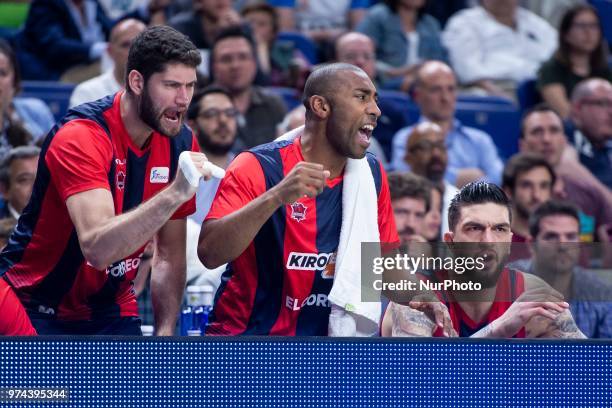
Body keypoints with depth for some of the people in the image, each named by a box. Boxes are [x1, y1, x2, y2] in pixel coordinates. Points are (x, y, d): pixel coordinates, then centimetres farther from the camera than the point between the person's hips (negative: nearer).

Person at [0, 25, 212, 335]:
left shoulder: (180, 143, -3)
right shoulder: (80, 137, -23)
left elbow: (170, 254, 4)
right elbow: (97, 248, -36)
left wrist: (165, 332, -9)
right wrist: (175, 194, -44)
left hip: (110, 310, 5)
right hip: (36, 309, -5)